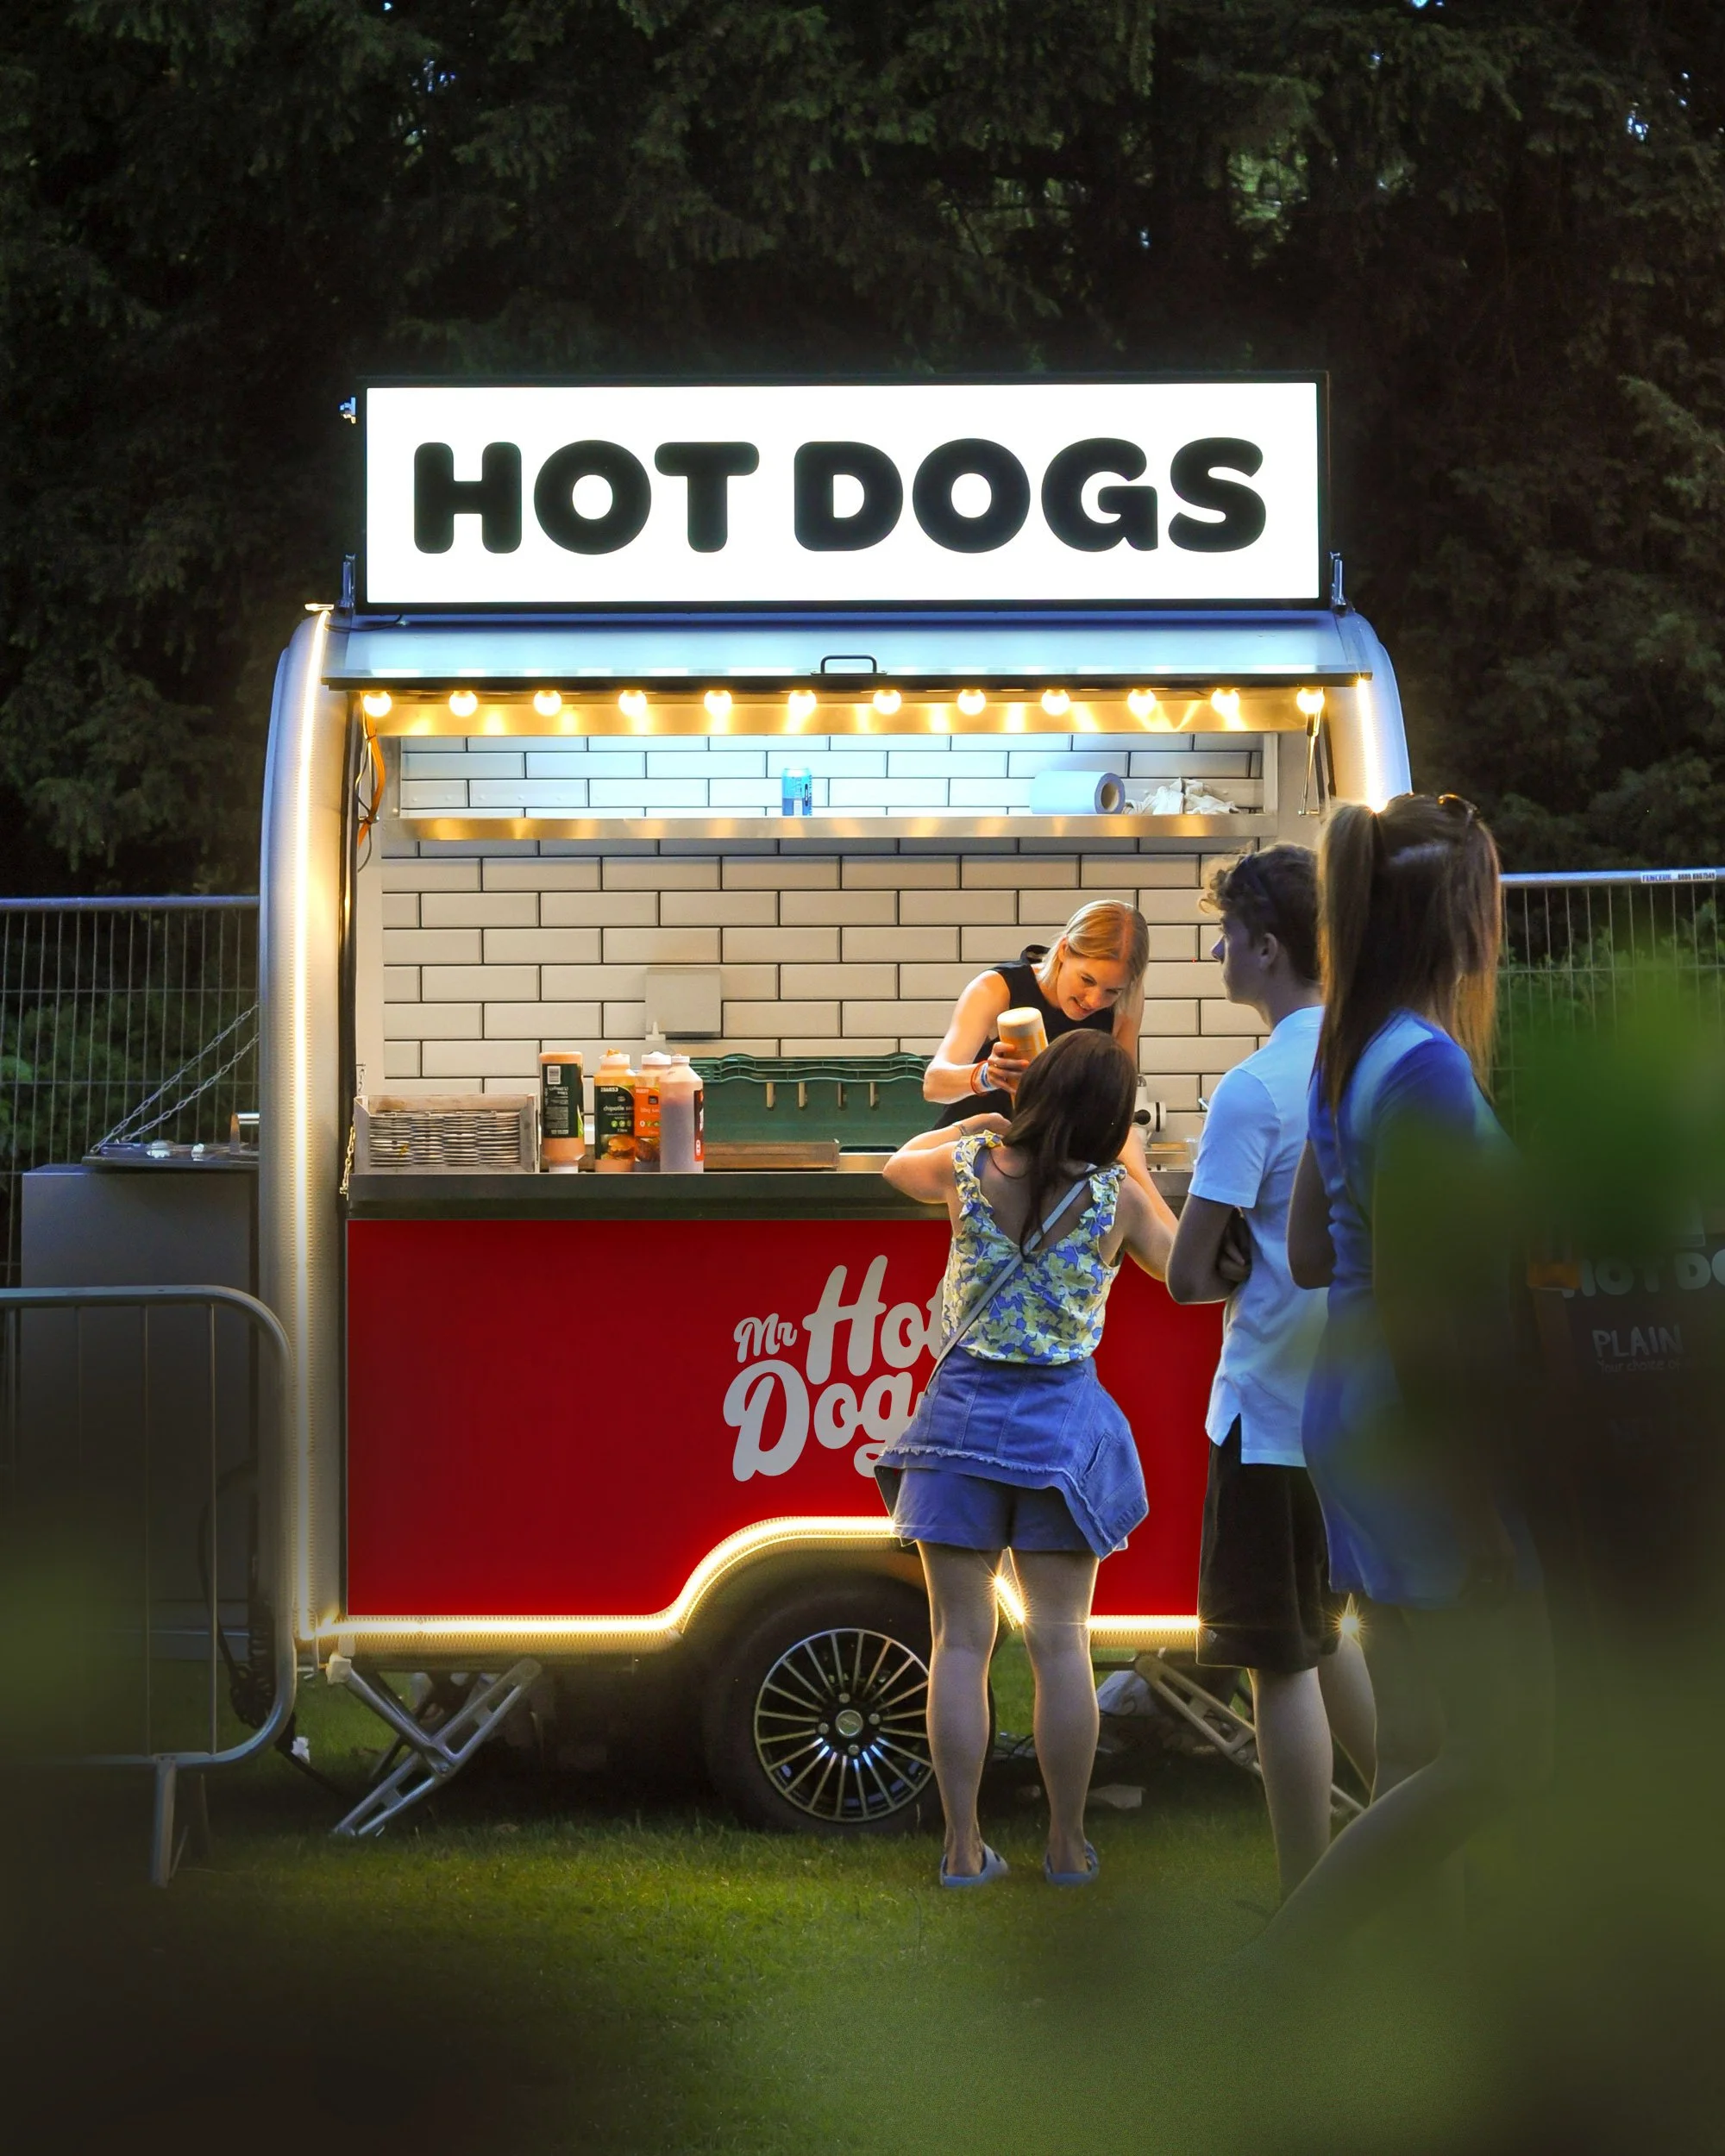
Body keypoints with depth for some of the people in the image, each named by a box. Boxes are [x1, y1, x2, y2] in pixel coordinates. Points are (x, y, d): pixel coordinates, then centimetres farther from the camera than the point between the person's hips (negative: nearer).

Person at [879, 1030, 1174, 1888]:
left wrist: (970, 1125, 33)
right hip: (1063, 1422, -1)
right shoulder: (1116, 1196, -8)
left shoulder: (966, 1169, -5)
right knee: (1060, 1639, 6)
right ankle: (1067, 1847, 10)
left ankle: (962, 1847, 5)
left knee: (961, 1639, 4)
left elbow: (898, 1165, 19)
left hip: (963, 1411, 1)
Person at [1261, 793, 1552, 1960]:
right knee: (1504, 1755, -4)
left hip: (1358, 1427, 9)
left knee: (1418, 1753, 13)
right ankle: (1269, 1978, -5)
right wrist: (1477, 1509, -18)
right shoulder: (1431, 1066, -20)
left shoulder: (1349, 1057, 8)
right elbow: (1409, 1307, -22)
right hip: (1424, 1438, -9)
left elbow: (1310, 1252, 17)